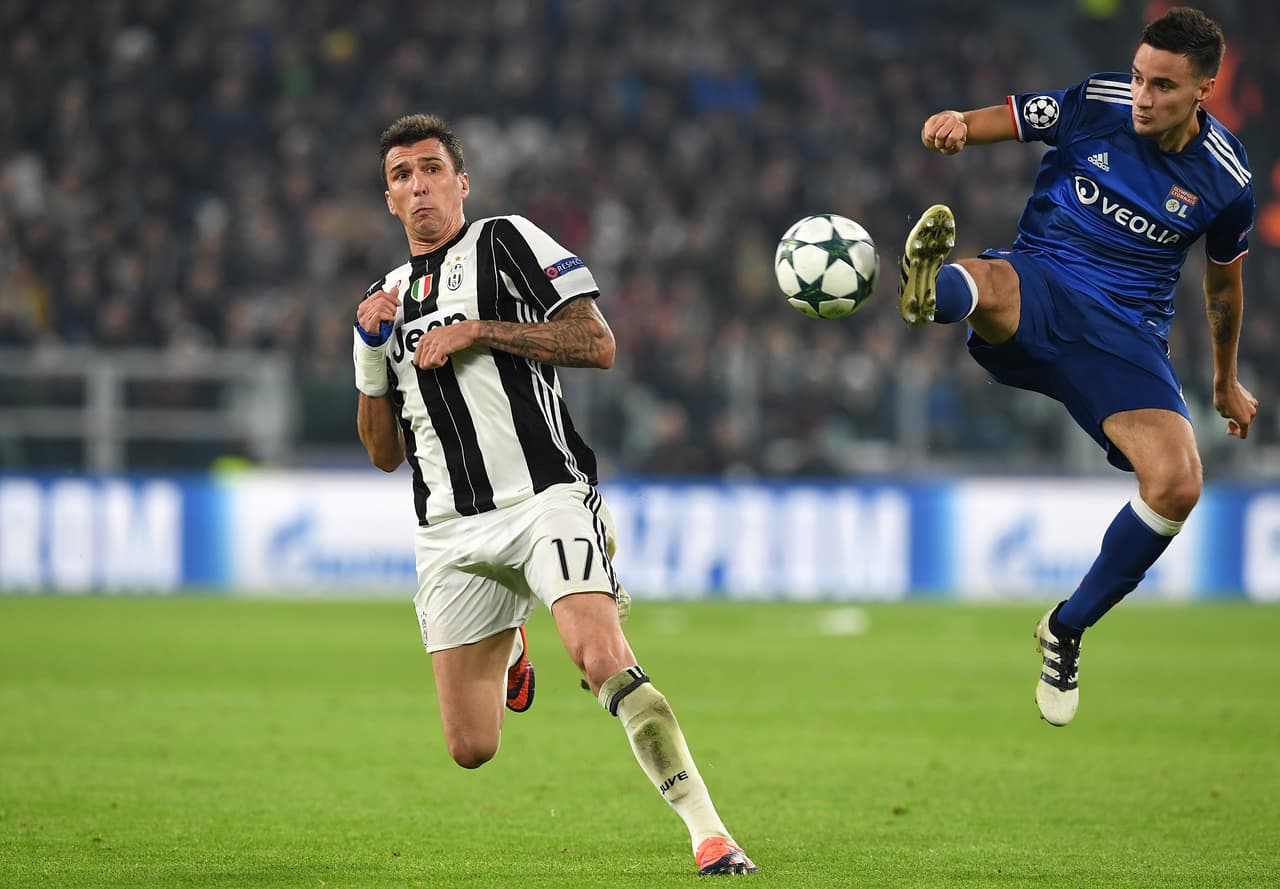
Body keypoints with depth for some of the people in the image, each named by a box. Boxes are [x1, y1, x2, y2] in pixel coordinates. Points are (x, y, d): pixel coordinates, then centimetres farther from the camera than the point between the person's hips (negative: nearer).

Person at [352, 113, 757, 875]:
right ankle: (508, 648, 39)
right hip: (452, 529, 5)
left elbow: (596, 342, -8)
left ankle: (710, 833, -27)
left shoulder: (504, 241, 3)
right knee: (471, 749, 3)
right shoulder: (387, 297, 19)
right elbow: (386, 452, 18)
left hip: (543, 496, -5)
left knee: (602, 657, -29)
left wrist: (478, 331, -12)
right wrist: (371, 351, 4)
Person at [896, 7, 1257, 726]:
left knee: (1178, 484, -22)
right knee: (986, 282, -39)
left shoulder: (1224, 179, 1)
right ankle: (928, 288, -79)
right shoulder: (1094, 105, -3)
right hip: (1038, 289, -1)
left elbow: (1225, 281, 19)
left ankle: (1068, 630, -1)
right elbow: (993, 123, 2)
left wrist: (1227, 381, 31)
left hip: (1127, 334, 1)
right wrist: (954, 126, -24)